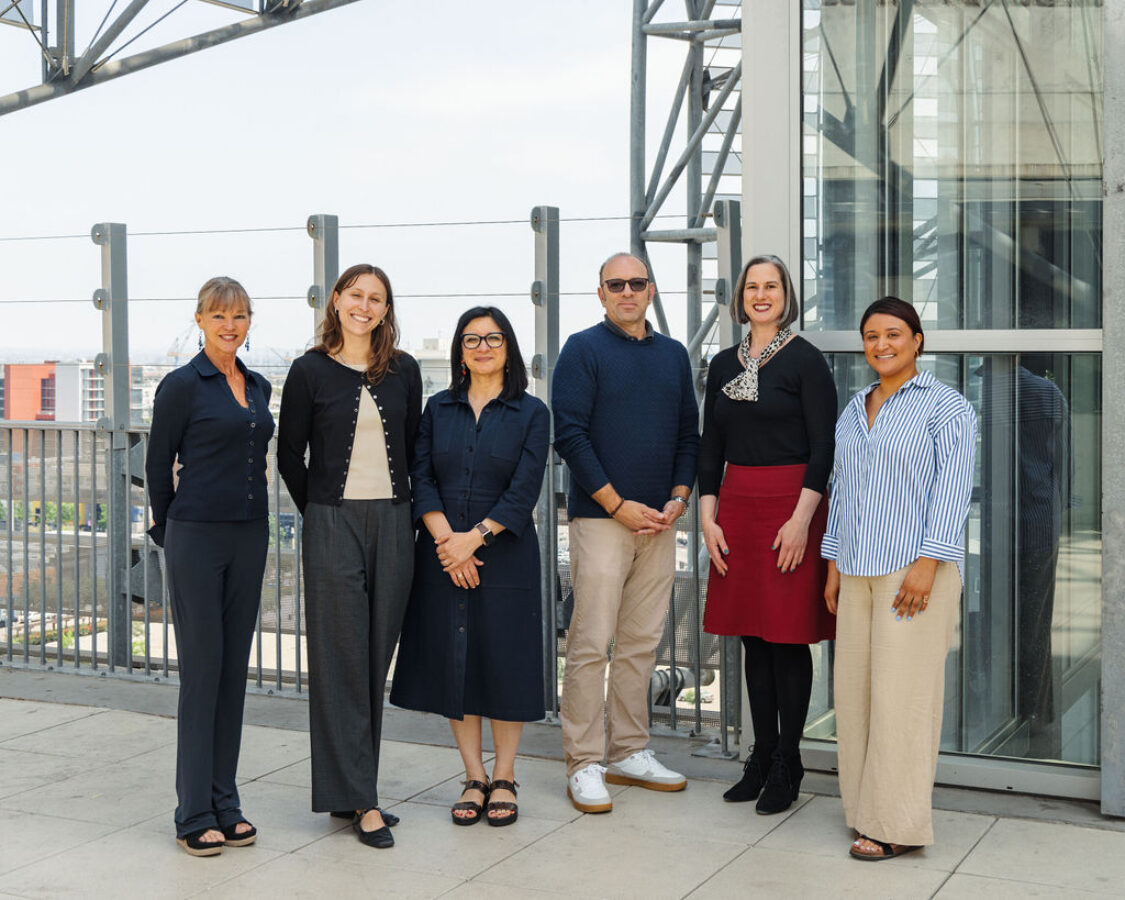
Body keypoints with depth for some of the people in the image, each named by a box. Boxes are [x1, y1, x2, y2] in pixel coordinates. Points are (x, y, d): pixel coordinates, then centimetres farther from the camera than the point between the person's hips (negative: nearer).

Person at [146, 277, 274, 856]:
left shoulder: (259, 388, 13)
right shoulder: (182, 385, -6)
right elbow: (158, 465, 0)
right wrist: (171, 533, 9)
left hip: (249, 539, 6)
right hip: (197, 540, -6)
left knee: (234, 671, 9)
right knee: (202, 670, -4)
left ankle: (225, 806, 17)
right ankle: (194, 815, 4)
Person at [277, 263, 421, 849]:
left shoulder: (403, 370, 8)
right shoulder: (310, 372, -1)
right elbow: (290, 456, 4)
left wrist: (402, 512, 10)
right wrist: (321, 514, 7)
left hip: (393, 525, 4)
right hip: (333, 526, -3)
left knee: (376, 658, 7)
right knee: (341, 659, -3)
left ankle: (351, 790, 17)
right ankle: (360, 799, 1)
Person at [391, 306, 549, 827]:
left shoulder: (531, 414, 1)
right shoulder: (438, 409, 9)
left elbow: (524, 491, -8)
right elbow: (421, 478, 1)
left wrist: (473, 538, -15)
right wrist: (444, 539, -13)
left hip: (503, 554, -2)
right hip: (442, 554, 3)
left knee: (504, 662, 1)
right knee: (453, 664, 5)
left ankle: (503, 778, 14)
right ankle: (474, 778, 16)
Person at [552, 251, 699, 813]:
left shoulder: (673, 355, 15)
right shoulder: (583, 350, -2)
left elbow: (689, 434, 17)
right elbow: (570, 435, -8)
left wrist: (679, 497, 1)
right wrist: (619, 504, -12)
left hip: (659, 520, 5)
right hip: (601, 516, -5)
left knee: (641, 643, 10)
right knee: (591, 644, -6)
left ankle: (628, 753, 19)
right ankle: (584, 764, 1)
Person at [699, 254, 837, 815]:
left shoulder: (804, 359, -4)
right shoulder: (723, 365, 12)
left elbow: (823, 447, -8)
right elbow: (710, 448, 13)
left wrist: (801, 519, -15)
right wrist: (708, 519, 4)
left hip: (790, 506, -5)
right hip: (736, 506, 5)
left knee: (788, 637, -2)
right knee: (752, 636, 9)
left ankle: (786, 766, 7)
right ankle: (762, 755, 19)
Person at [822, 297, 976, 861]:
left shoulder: (945, 407, -3)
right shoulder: (853, 411, 17)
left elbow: (953, 490, -10)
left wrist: (927, 565, -17)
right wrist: (834, 569, 15)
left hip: (914, 567, -7)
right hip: (859, 571, 7)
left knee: (902, 692, -6)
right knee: (854, 690, 6)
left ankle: (898, 825, 1)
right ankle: (866, 808, 16)